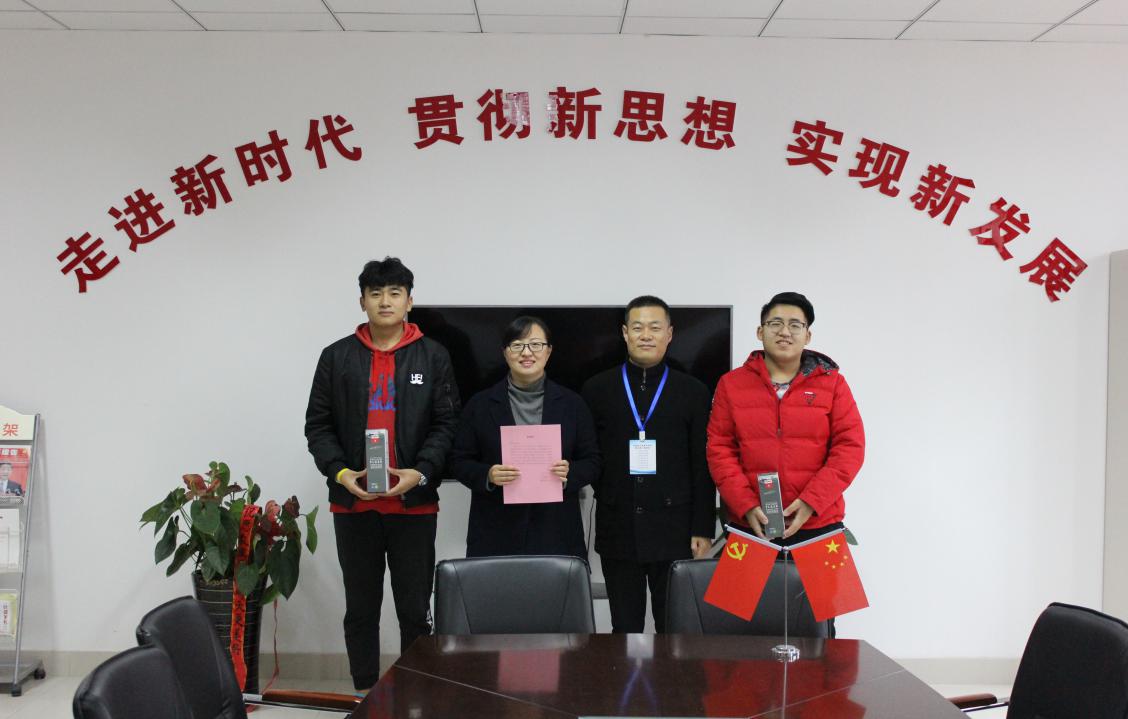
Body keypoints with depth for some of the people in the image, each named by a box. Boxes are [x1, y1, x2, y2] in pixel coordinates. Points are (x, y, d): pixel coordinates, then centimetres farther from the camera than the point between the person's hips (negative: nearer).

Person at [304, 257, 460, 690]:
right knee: (360, 609, 10)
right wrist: (340, 472, -10)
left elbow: (446, 424, 0)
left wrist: (420, 472, -14)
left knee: (415, 610, 5)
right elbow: (318, 425, 5)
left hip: (414, 504, -1)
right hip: (352, 504, 2)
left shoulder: (433, 357, 4)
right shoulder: (336, 357, 7)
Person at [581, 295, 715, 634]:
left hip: (675, 532, 0)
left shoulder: (693, 391, 4)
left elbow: (703, 468, 2)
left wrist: (703, 530, -1)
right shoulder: (596, 389, 5)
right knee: (624, 628, 8)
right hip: (617, 530, 1)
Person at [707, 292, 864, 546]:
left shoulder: (832, 382, 5)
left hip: (819, 525, 0)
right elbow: (720, 449, 2)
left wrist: (811, 501, -12)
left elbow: (850, 446, -1)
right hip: (750, 526, 0)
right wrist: (746, 506, -10)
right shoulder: (731, 384, 6)